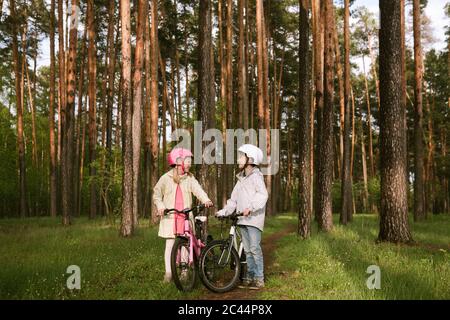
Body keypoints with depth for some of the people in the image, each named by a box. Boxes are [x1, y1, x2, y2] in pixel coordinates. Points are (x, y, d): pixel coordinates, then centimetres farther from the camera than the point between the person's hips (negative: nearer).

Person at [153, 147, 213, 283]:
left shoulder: (190, 178, 6)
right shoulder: (166, 178, 2)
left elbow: (198, 190, -9)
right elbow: (156, 194, 3)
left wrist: (206, 200, -28)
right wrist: (160, 206, -14)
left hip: (185, 216, 2)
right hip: (170, 216, -2)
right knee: (170, 244, 0)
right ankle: (168, 272, 7)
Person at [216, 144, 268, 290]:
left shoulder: (256, 176, -5)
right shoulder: (241, 179, 20)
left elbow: (262, 195, -20)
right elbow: (233, 199, 18)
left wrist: (251, 207, -31)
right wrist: (224, 211, 7)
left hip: (254, 218, -8)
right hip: (243, 219, 8)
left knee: (255, 248, -9)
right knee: (247, 250, 10)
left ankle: (259, 279, -3)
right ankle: (250, 277, 17)